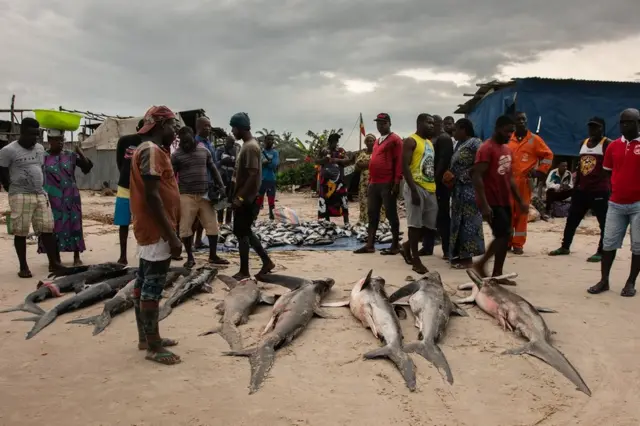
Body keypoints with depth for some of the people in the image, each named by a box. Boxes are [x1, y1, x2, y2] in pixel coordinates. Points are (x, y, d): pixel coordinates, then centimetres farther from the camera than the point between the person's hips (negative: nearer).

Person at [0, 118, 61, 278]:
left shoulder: (40, 149, 11)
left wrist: (41, 189, 15)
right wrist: (15, 192, 1)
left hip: (41, 195, 5)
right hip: (20, 197, -5)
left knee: (47, 229, 4)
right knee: (21, 232, 0)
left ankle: (53, 263, 11)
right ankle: (23, 266, 9)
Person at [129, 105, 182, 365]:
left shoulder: (150, 149, 17)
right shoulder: (152, 150, -16)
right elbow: (152, 195, -23)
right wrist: (171, 234, -23)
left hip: (149, 228, 11)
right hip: (157, 230, -11)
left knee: (144, 282, 14)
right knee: (153, 286, -6)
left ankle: (145, 337, 24)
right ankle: (153, 347, 1)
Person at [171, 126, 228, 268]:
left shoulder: (204, 151, 7)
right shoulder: (176, 155, -2)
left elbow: (213, 169, 14)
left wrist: (221, 186, 5)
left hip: (205, 194, 3)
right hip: (186, 195, -3)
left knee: (212, 224, 5)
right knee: (185, 227, 1)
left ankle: (213, 256, 18)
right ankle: (190, 257, 17)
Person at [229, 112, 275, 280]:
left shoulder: (250, 147, -18)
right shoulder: (247, 145, 13)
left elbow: (253, 175, -24)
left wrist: (240, 197, -23)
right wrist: (237, 196, 19)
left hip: (246, 199, -10)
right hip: (244, 197, 10)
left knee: (241, 233, -2)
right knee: (245, 232, 15)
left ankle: (244, 272, 7)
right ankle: (266, 261, 19)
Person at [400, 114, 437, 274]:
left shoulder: (430, 143, 20)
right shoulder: (411, 141, -5)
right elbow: (405, 166, -14)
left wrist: (436, 186, 14)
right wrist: (413, 189, -21)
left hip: (430, 189, 8)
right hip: (417, 187, -8)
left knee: (430, 225, 8)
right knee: (415, 223, -5)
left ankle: (407, 245, 30)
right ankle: (416, 260, 1)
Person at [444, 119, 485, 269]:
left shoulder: (475, 143, -11)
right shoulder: (460, 144, 17)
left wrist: (461, 177, -17)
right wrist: (451, 178, 4)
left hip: (469, 189, -9)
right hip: (459, 189, 9)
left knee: (468, 221, -5)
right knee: (459, 221, 11)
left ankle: (468, 258, -1)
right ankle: (460, 254, 18)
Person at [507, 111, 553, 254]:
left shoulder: (534, 139, 3)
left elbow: (548, 155, 7)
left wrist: (540, 172, 0)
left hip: (524, 182, -2)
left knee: (522, 213, 1)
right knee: (508, 212, 4)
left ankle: (518, 244, 6)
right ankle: (506, 241, 14)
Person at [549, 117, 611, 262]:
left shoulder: (607, 144, -6)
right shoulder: (583, 143, 15)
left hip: (599, 190, -7)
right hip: (581, 189, 7)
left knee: (604, 223, 0)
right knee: (572, 219, 13)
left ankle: (601, 252, 7)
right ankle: (565, 247, 24)